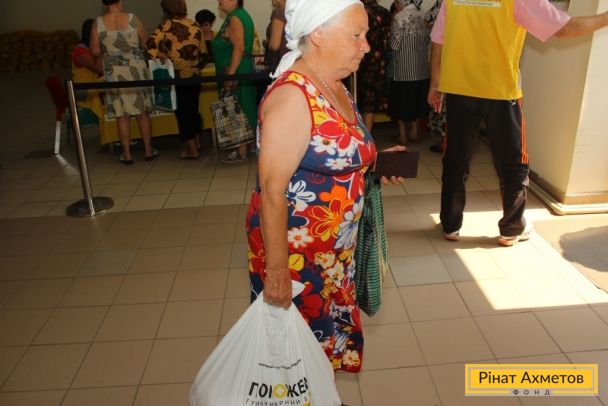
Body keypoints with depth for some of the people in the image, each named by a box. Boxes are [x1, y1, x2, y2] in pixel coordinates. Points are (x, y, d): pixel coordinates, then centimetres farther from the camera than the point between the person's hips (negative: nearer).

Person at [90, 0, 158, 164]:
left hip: (115, 73, 0)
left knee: (122, 114, 5)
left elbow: (95, 51, -1)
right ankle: (149, 150, 14)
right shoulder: (132, 19, -5)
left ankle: (127, 154, 10)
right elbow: (145, 43, 3)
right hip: (136, 70, 0)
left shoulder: (98, 23, -4)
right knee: (143, 112, 8)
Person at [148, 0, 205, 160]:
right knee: (193, 109, 19)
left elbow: (151, 44, -20)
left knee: (182, 112, 4)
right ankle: (196, 142, 30)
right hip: (194, 75, 5)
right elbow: (202, 52, 8)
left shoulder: (167, 25, -9)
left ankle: (192, 150, 8)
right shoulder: (195, 25, 4)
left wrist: (161, 57, -6)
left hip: (177, 76, -5)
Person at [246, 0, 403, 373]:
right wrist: (275, 270, -23)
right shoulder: (292, 96, -21)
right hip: (295, 252, -8)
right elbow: (271, 191, -24)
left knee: (329, 335, 22)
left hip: (335, 251, 8)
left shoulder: (335, 87, 6)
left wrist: (374, 164, 4)